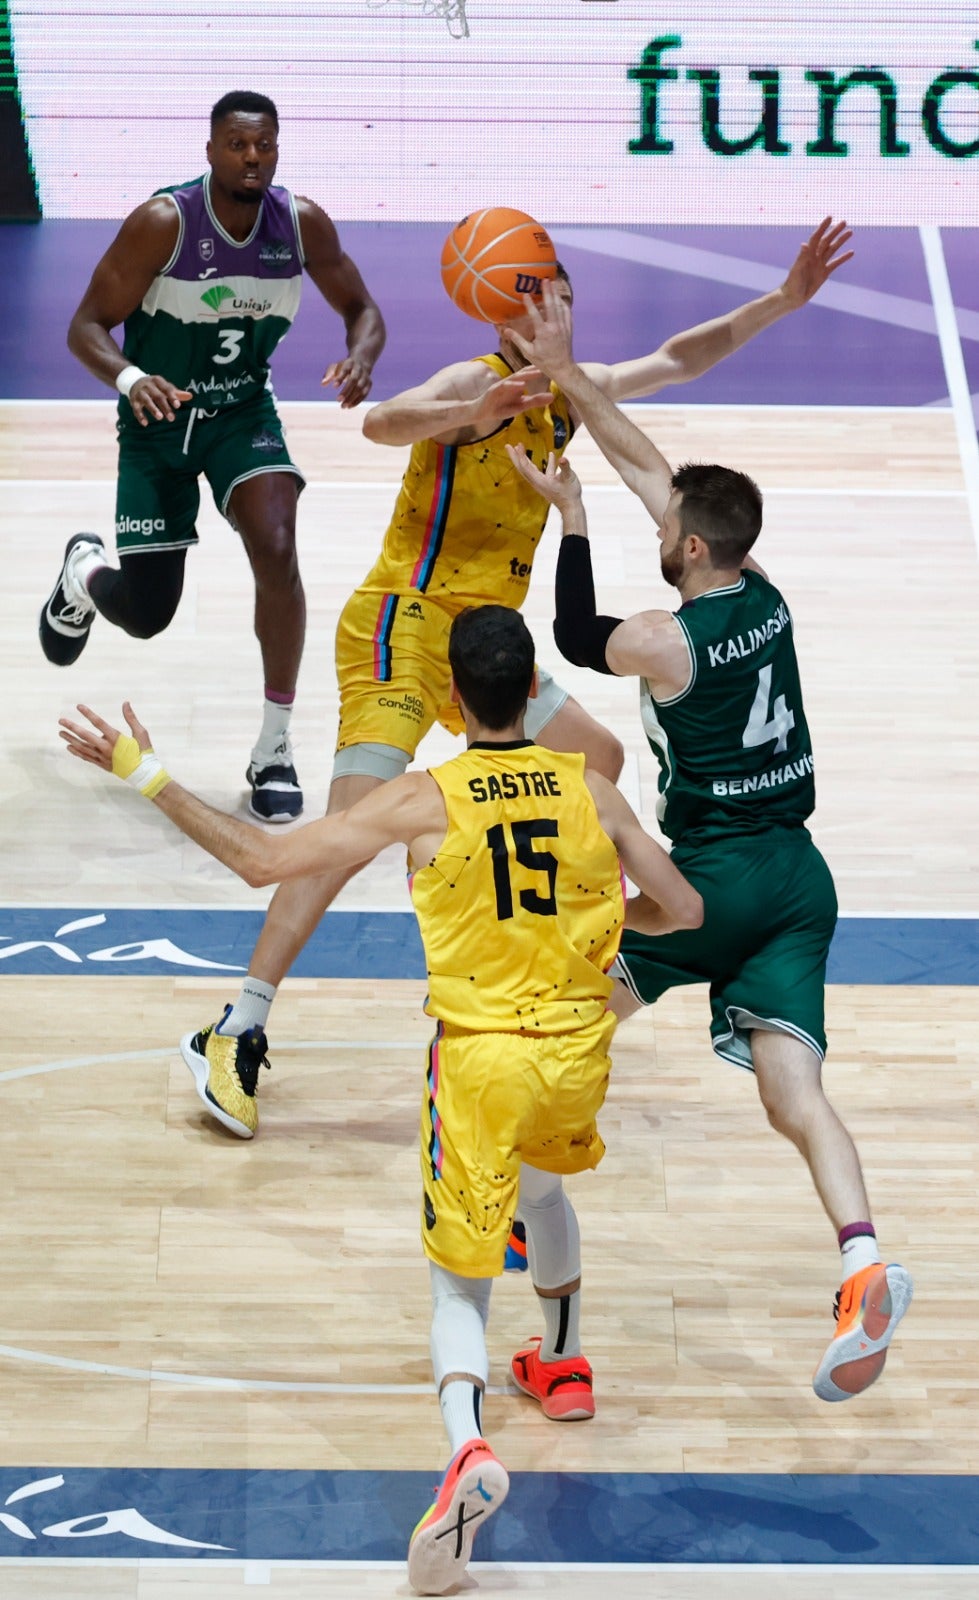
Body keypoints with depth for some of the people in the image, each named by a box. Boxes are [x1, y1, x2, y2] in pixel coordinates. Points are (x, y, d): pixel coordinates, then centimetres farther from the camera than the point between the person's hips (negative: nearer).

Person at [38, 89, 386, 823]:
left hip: (244, 411, 2)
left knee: (277, 550, -25)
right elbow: (87, 326, -20)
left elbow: (362, 308, -1)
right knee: (146, 615, 2)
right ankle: (84, 572, 43)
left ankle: (275, 749, -11)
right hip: (160, 418, -2)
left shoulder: (302, 221, -14)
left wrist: (361, 356, -26)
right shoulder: (163, 222, -24)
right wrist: (130, 378, -42)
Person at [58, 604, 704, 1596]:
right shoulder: (588, 792, -3)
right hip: (578, 1049, 4)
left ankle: (467, 1448, -24)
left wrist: (148, 779, -7)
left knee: (460, 1282, 3)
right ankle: (563, 1367, 52)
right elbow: (684, 910, 6)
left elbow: (262, 860, -13)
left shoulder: (425, 802, -13)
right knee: (543, 1180, 37)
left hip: (480, 1058, -3)